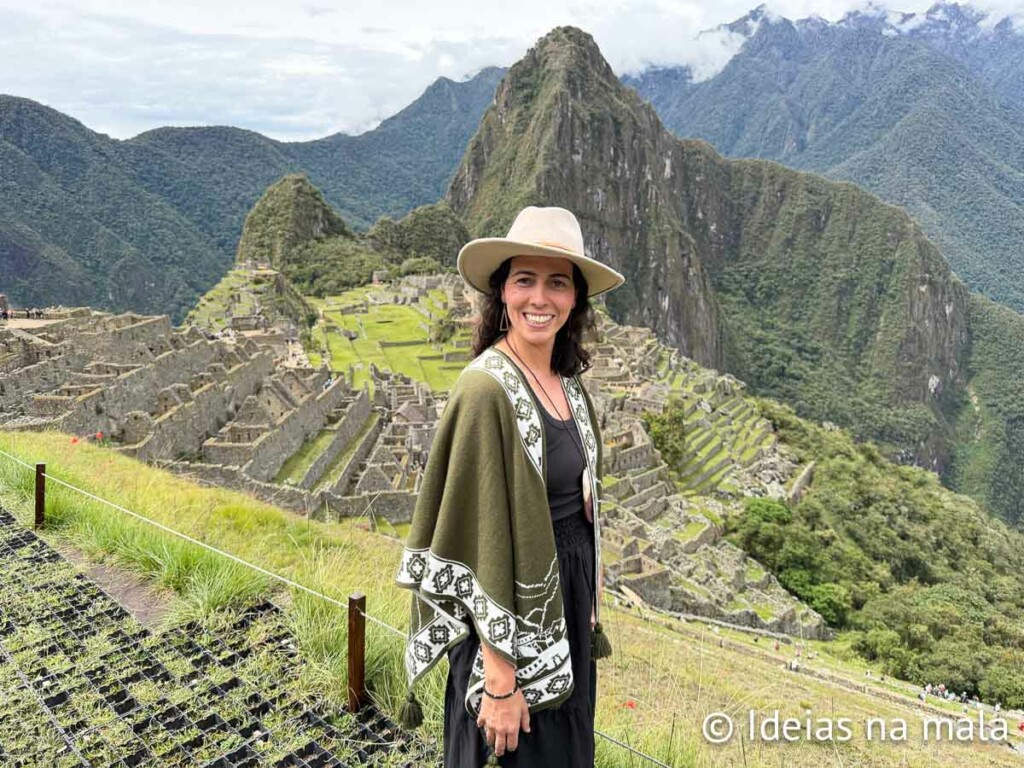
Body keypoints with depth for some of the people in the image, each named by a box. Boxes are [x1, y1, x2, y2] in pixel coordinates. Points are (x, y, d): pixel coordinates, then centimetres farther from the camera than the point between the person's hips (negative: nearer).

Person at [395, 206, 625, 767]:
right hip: (511, 621, -7)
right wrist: (500, 682, -19)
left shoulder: (569, 384, 2)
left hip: (568, 602, 8)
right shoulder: (486, 390, -23)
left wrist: (590, 607, 15)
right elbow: (479, 542, -22)